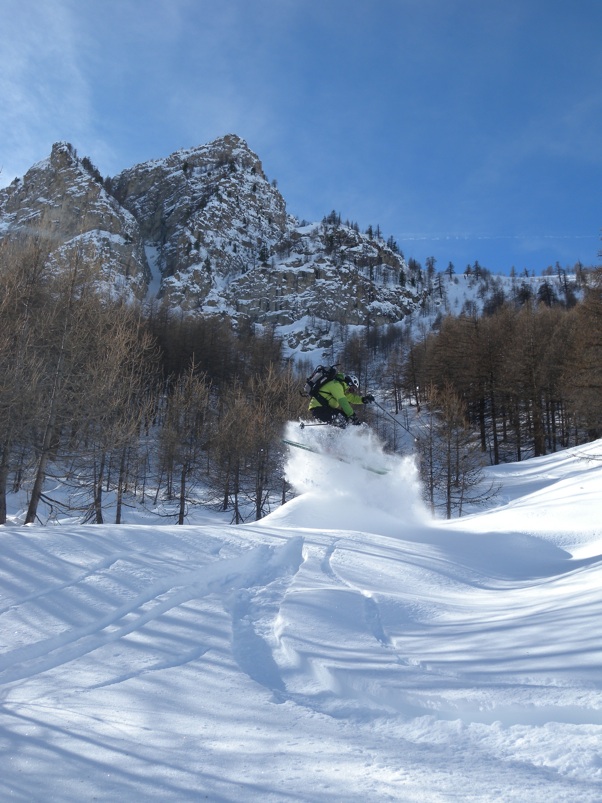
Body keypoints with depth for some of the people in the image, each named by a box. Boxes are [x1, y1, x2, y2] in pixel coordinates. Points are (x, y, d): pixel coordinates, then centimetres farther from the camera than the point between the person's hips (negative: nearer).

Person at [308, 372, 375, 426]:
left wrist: (364, 399, -1)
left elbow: (352, 398, 18)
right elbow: (343, 402, -23)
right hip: (318, 408, -11)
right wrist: (353, 417, -26)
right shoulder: (336, 384, -15)